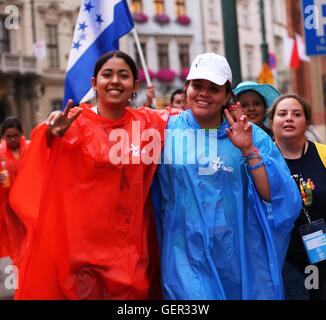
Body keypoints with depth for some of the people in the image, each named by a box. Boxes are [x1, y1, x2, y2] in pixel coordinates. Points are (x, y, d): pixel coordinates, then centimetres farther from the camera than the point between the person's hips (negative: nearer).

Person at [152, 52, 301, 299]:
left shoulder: (252, 136, 1)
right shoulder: (167, 130, 0)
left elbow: (278, 199, -10)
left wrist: (249, 151, -17)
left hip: (243, 259, 1)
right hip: (186, 259, -1)